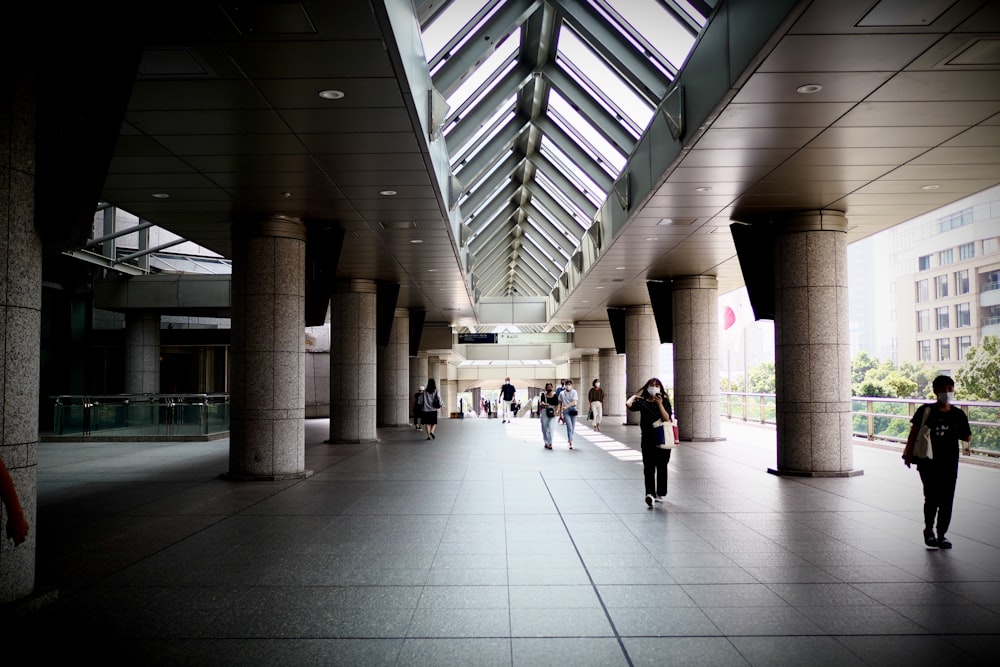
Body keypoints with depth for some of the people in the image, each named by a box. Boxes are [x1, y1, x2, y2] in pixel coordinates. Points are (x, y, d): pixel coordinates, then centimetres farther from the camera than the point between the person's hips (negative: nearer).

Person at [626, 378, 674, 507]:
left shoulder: (665, 401, 3)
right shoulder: (642, 402, 2)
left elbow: (667, 418, -10)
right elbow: (629, 405, -15)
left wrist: (660, 404, -17)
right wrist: (635, 396, 1)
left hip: (663, 438, 1)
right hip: (647, 439, -1)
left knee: (661, 467, 9)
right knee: (648, 466, -10)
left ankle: (660, 494, 19)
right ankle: (650, 493, -20)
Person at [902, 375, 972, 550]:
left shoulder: (959, 415, 4)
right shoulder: (926, 411, -3)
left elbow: (967, 438, 12)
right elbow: (913, 433, -2)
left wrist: (954, 432, -4)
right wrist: (909, 453, -8)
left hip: (949, 463, 3)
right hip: (928, 461, -3)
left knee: (947, 500, 5)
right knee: (932, 498, -3)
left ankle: (942, 534, 18)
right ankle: (928, 530, 18)